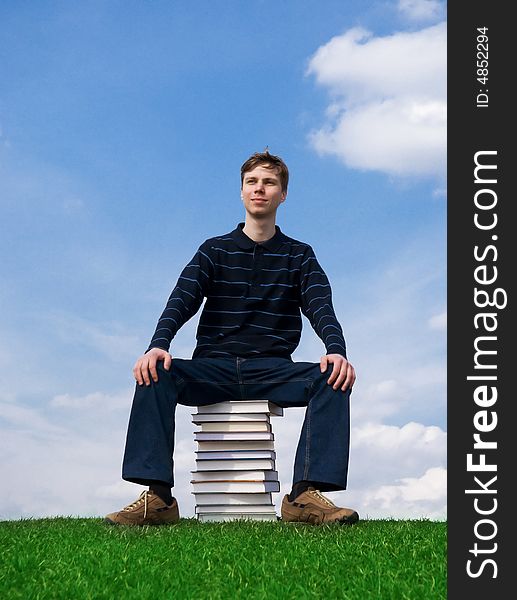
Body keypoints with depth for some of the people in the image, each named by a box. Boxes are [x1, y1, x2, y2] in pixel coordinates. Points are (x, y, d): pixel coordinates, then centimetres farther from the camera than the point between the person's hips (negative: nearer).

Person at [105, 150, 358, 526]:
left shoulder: (299, 256, 15)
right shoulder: (214, 250, 15)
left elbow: (321, 308, -1)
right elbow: (182, 301, 0)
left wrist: (336, 350, -25)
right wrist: (158, 344, -22)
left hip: (272, 371, 0)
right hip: (213, 368, 0)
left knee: (334, 378, -29)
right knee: (155, 374, -29)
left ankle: (307, 495, -37)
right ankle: (158, 496, -34)